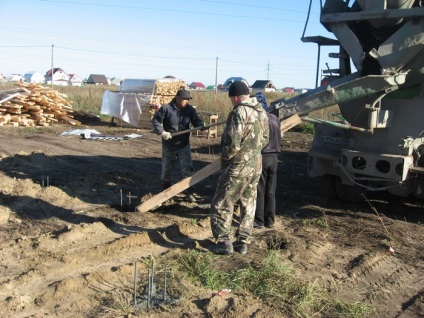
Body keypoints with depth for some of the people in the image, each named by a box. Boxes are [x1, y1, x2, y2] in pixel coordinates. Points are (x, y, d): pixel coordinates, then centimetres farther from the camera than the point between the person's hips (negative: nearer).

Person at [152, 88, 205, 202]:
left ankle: (188, 192, 8)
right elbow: (155, 120, -8)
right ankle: (165, 191, 35)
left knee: (187, 169, -3)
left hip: (184, 145, 2)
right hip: (168, 144, -1)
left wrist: (201, 126, -30)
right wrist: (162, 132, -21)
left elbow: (197, 120, -6)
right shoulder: (166, 108, -13)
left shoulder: (190, 109, -4)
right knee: (166, 169, 15)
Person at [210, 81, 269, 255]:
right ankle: (243, 242, 21)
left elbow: (232, 144, -23)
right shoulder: (261, 112, 7)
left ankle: (224, 242, 7)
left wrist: (224, 156, -6)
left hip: (237, 167, -8)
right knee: (248, 205, 15)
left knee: (221, 205, 5)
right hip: (256, 166, 8)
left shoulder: (239, 112, -20)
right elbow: (264, 140, 15)